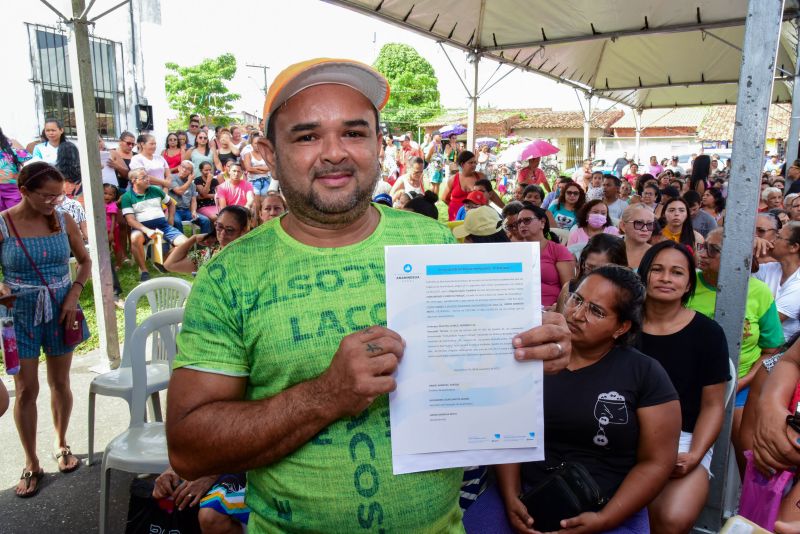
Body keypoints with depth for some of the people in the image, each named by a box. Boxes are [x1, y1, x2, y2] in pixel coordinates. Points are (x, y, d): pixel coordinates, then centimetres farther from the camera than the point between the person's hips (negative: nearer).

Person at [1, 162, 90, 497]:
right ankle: (31, 464, 20)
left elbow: (85, 261, 6)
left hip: (61, 311, 2)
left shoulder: (64, 221, -4)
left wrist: (74, 295, -7)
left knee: (60, 383, 13)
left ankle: (61, 445, 34)